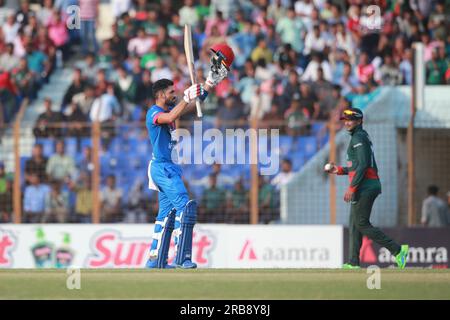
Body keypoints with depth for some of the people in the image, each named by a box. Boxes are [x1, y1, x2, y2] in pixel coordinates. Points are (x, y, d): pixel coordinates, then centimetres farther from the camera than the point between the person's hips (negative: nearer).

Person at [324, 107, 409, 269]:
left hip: (365, 187, -11)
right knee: (354, 225, 9)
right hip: (370, 185, 11)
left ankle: (397, 250, -13)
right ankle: (353, 263, 8)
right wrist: (339, 170, 22)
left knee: (361, 224, -11)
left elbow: (363, 165, -20)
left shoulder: (359, 138, -10)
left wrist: (352, 188, -21)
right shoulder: (361, 137, 22)